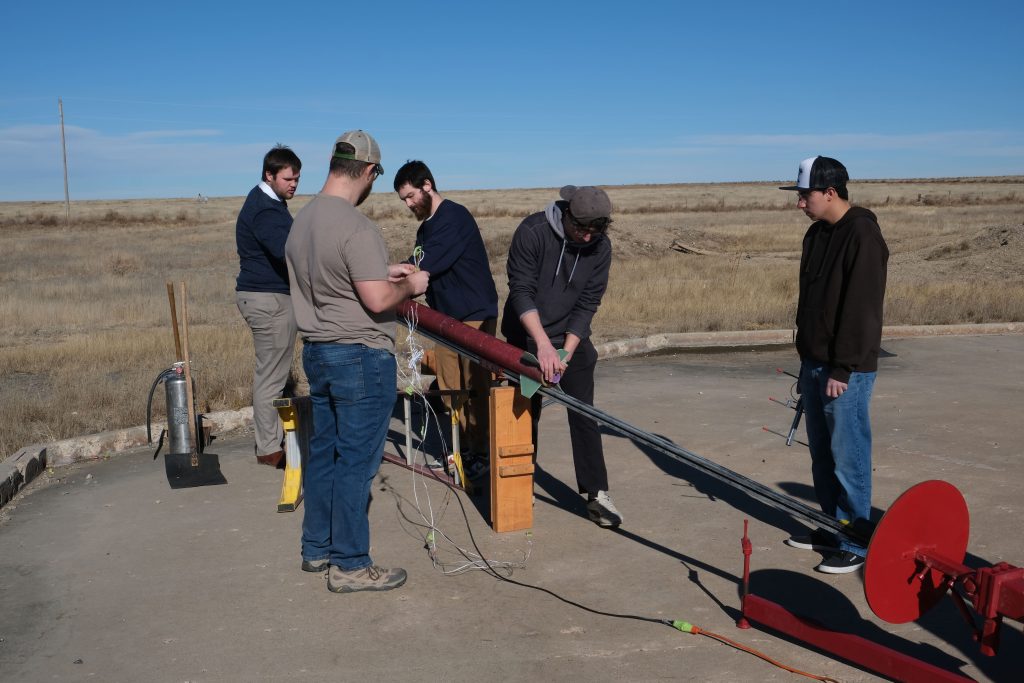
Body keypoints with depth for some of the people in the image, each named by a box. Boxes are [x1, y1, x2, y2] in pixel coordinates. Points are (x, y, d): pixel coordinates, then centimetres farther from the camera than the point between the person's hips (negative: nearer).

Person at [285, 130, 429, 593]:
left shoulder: (302, 219, 8)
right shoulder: (356, 228, -20)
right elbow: (377, 300, -24)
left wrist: (383, 271, 18)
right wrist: (410, 285, -5)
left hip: (317, 351, 9)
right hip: (360, 358, -9)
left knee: (323, 452, 17)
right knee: (356, 461, 0)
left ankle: (317, 548, 29)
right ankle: (350, 566, 10)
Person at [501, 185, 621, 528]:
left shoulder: (600, 247, -9)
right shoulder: (533, 231, -20)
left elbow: (588, 303, -8)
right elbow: (521, 292, -24)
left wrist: (566, 351, -18)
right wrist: (543, 344, -32)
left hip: (573, 339, 2)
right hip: (526, 338, -2)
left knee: (583, 416, -4)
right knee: (525, 414, 7)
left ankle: (597, 494, 1)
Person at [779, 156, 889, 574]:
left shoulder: (863, 235, -15)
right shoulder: (817, 234, 12)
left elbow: (860, 309, -18)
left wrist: (841, 369, -18)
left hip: (846, 370, -9)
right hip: (816, 364, 9)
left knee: (848, 459, -1)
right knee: (822, 456, 16)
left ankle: (856, 544, 10)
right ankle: (832, 530, 28)